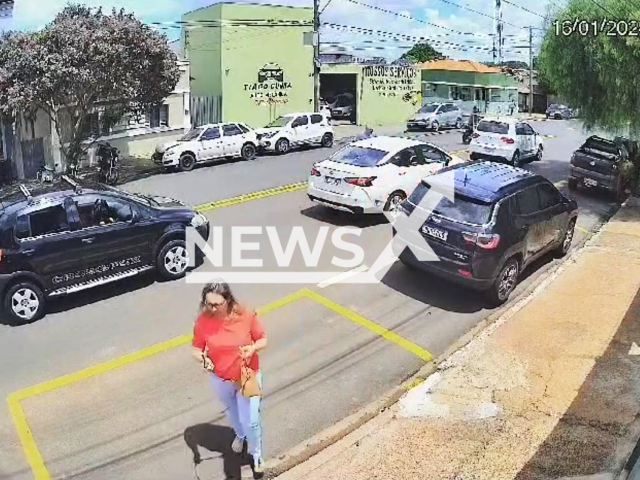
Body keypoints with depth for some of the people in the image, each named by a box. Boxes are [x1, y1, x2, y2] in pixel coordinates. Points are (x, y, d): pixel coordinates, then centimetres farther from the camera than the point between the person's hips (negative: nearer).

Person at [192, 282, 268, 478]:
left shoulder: (246, 316, -24)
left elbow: (263, 339, -10)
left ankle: (257, 455, 36)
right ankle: (240, 435, 63)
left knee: (251, 421, 5)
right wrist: (203, 359, -31)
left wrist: (253, 348, -32)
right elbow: (196, 349, -8)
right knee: (232, 413, 29)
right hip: (220, 380, 3)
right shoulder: (203, 322, -20)